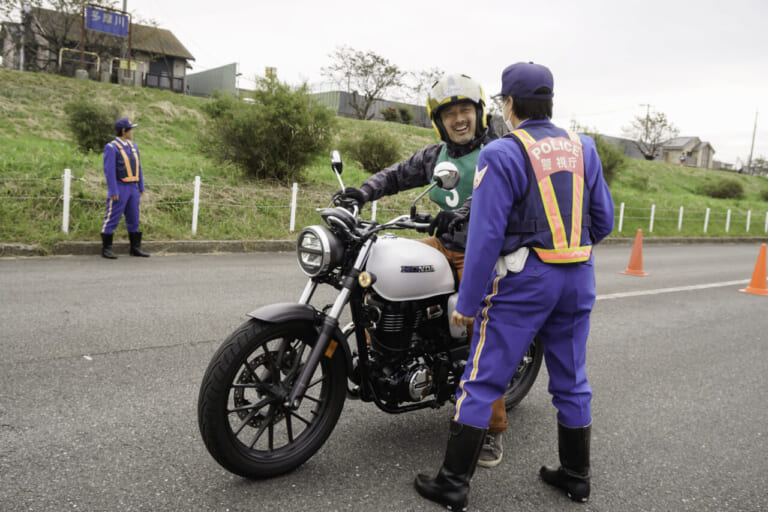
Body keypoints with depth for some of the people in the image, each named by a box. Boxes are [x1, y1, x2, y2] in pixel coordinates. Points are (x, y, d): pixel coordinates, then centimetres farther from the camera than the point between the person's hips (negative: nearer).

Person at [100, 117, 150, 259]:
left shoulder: (132, 146, 12)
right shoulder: (111, 148, -11)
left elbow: (138, 167, 14)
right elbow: (109, 171, -15)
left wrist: (141, 187, 12)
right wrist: (113, 192, -18)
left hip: (132, 188, 7)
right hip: (119, 188, -7)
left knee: (133, 218, 9)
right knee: (112, 218, -3)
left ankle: (135, 248, 15)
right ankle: (106, 249, 5)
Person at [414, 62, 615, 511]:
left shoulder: (502, 154, -11)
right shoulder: (583, 148, 8)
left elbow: (486, 235, -16)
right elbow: (603, 219, 12)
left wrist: (467, 302, -10)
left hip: (524, 280, -6)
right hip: (579, 279, 6)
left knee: (483, 381, 2)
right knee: (572, 381, 17)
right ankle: (576, 476, 32)